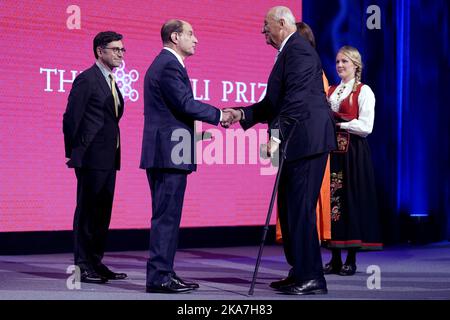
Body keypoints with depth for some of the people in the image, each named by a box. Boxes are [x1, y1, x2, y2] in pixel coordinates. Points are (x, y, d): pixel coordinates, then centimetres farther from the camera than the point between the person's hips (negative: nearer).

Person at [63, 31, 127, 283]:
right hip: (92, 158, -9)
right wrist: (73, 154, -9)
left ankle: (96, 263, 18)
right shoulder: (86, 80, -9)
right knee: (87, 212, -3)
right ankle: (83, 266, 2)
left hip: (108, 159, 9)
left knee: (103, 212, 11)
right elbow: (71, 118, -11)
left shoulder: (111, 82, 18)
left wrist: (114, 152, 14)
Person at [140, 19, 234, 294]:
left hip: (164, 153, 11)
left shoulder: (164, 63, 20)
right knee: (167, 216, -8)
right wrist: (219, 115, -7)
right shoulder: (169, 65, -13)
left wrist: (217, 115, 12)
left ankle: (163, 272, 19)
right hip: (169, 152, -11)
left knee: (167, 216, 13)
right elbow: (186, 104, -19)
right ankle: (159, 277, -4)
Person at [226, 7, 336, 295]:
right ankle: (299, 273, 22)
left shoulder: (299, 50, -11)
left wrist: (277, 135, -26)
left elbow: (297, 99, -22)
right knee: (289, 209, 14)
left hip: (307, 141, -11)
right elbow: (275, 103, 23)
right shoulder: (288, 52, 21)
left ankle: (312, 278, -3)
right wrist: (242, 114, 13)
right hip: (297, 144, 11)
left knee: (300, 209, -9)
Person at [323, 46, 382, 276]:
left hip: (353, 152, -5)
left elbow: (366, 126, -10)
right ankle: (335, 259, 8)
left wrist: (339, 124, -11)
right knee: (332, 198, 2)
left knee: (352, 199, -4)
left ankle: (351, 260, 3)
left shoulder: (364, 91, -1)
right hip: (332, 150, 5)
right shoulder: (331, 91, 18)